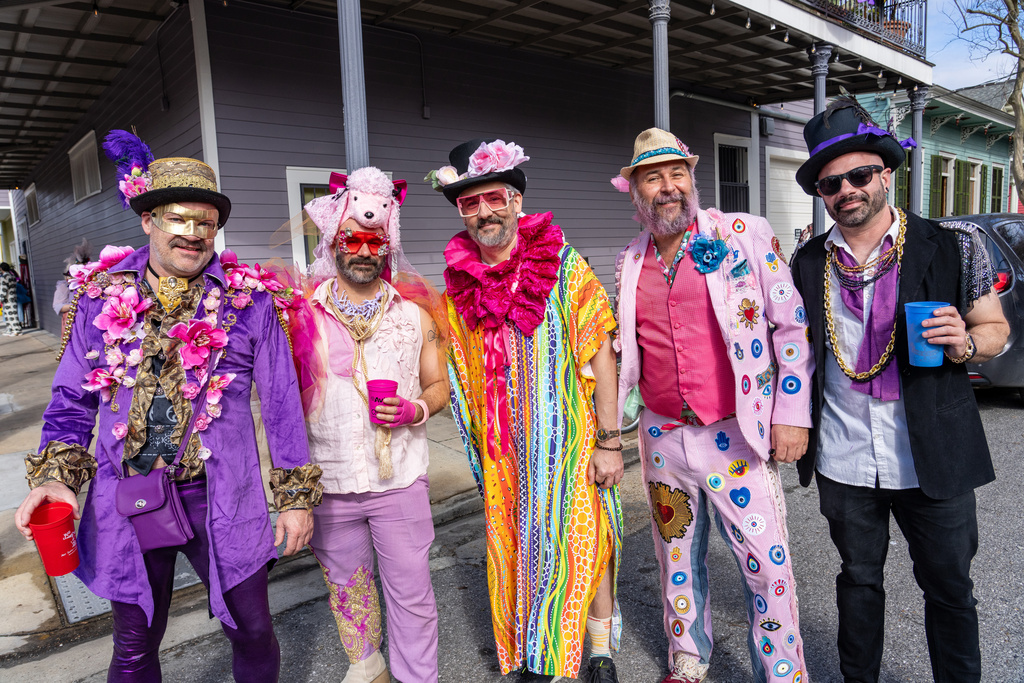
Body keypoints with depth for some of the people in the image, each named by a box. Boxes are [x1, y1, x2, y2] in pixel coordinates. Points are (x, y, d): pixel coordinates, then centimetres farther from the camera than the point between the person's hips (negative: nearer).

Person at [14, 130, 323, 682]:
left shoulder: (250, 300, -4)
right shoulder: (102, 295, 2)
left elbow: (282, 403, -2)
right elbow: (72, 398, 8)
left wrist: (296, 496, -2)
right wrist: (55, 475, -7)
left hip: (222, 502, -1)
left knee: (253, 631, 12)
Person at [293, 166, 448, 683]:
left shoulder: (415, 316, 2)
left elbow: (439, 385, 8)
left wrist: (415, 410, -14)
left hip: (400, 480, -1)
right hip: (329, 481, 1)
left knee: (411, 591, 7)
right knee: (347, 586, 19)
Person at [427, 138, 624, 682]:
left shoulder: (564, 266, -7)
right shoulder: (458, 284, 2)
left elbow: (600, 356, -8)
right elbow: (462, 377, 11)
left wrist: (609, 442, -10)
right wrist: (480, 450, 8)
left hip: (569, 440, -3)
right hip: (503, 449, 3)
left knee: (583, 543, 6)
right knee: (515, 548, 13)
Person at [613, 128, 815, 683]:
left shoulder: (746, 235, -5)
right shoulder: (629, 262, 7)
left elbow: (791, 325, -4)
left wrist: (791, 414, -8)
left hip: (737, 435, -4)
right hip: (663, 437, 4)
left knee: (767, 565, 3)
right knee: (678, 559, 18)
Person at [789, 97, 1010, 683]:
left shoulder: (953, 247, -5)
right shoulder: (808, 264, 1)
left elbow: (997, 329, 2)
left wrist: (966, 342, -19)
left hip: (934, 459, -2)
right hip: (842, 461, 2)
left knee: (950, 588, 13)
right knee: (859, 580, 18)